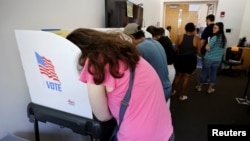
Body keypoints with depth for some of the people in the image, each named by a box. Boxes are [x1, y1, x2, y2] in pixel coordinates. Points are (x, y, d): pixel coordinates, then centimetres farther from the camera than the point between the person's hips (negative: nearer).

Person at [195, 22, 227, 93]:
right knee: (213, 73, 15)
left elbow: (207, 48, -27)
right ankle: (210, 88, 25)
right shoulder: (224, 38, 6)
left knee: (204, 72, 9)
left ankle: (199, 87, 23)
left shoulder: (215, 37, -18)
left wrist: (207, 45, -6)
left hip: (209, 58, -6)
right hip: (218, 59, 6)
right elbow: (222, 49, 16)